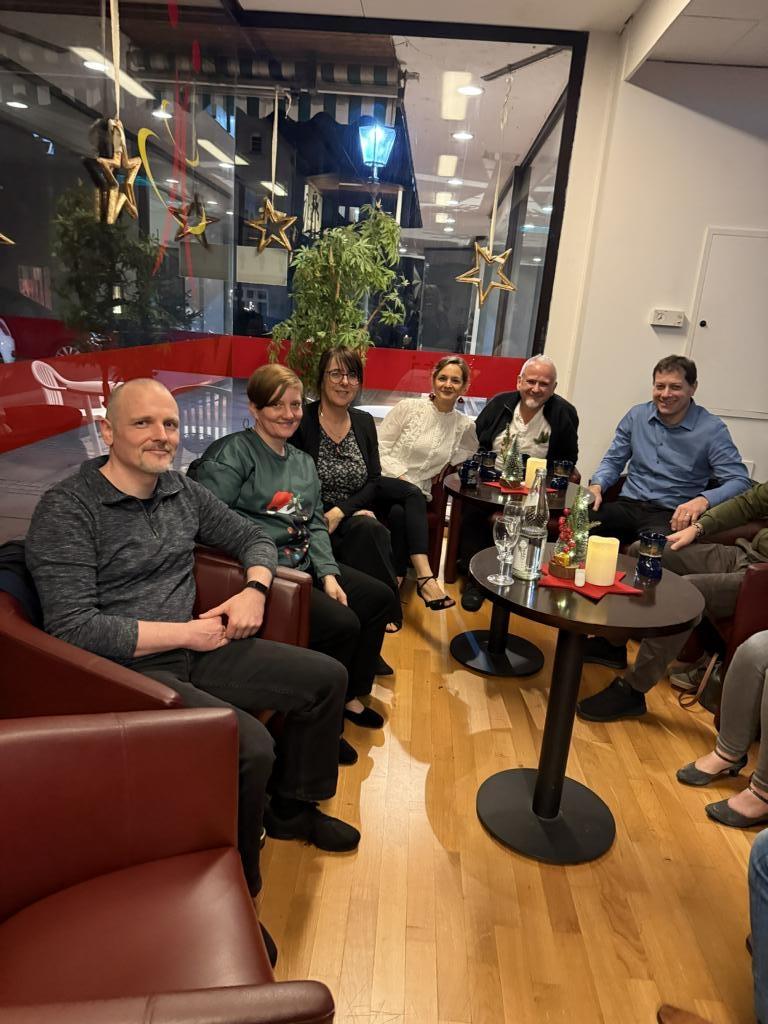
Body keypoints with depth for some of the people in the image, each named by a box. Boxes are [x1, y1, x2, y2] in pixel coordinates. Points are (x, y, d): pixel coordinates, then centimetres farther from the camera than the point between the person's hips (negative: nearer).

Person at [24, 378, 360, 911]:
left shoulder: (183, 491, 7)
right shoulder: (66, 510, -13)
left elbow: (253, 537, 18)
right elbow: (73, 628, -21)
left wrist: (255, 589, -4)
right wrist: (188, 632, -17)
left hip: (193, 651, 8)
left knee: (327, 677, 5)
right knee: (251, 747, -29)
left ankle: (291, 808, 26)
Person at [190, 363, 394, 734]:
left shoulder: (303, 462, 17)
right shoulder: (232, 453, -10)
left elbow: (315, 524, 14)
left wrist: (328, 573, -1)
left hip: (304, 565, 9)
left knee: (379, 597, 8)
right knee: (342, 623, -22)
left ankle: (349, 695, 24)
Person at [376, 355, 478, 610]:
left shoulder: (465, 425, 6)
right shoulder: (408, 407, -1)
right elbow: (379, 448, -2)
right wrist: (402, 477, -14)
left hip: (417, 496, 1)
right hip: (384, 483, -1)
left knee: (399, 514, -34)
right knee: (412, 495, -35)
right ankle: (426, 577, -43)